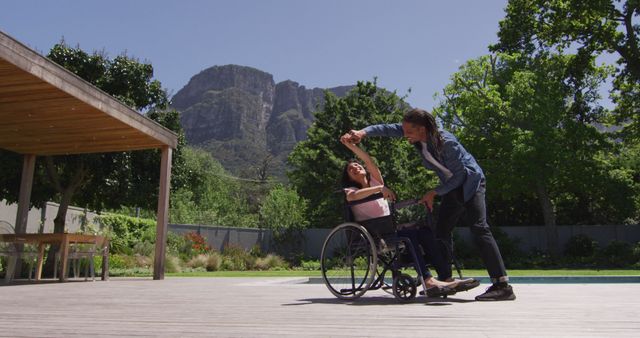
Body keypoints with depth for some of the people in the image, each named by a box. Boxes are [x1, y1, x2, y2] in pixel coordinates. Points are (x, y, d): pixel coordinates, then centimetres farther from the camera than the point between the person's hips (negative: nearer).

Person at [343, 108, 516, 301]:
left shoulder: (446, 143, -30)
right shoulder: (418, 137, -9)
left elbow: (459, 176, -22)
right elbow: (389, 129, -5)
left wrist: (434, 193, -19)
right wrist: (363, 132, -21)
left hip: (470, 182, -8)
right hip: (452, 187, 8)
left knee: (479, 229, -20)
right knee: (442, 231, 4)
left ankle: (502, 285, -22)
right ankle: (445, 281, 11)